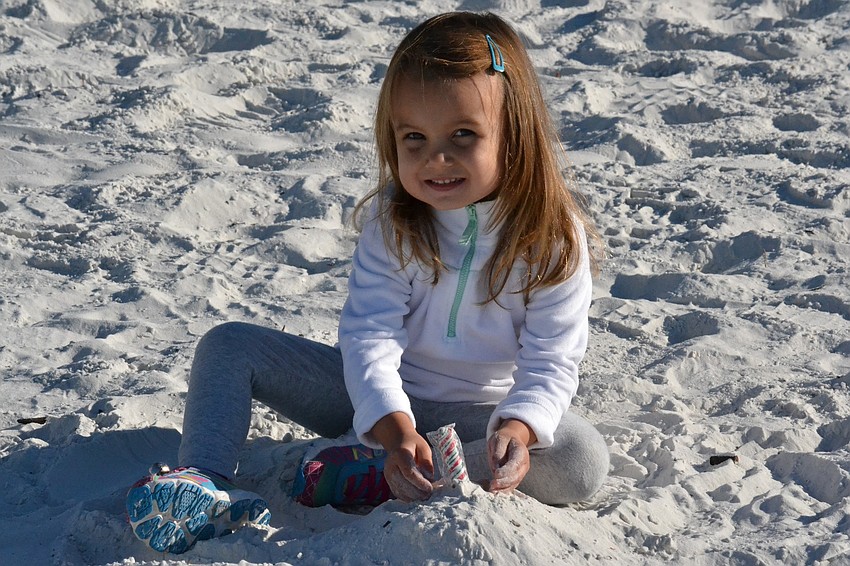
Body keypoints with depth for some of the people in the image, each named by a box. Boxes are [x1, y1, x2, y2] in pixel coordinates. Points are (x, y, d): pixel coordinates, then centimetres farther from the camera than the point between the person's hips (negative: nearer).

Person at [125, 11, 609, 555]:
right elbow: (370, 332, -20)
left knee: (583, 464, -32)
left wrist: (518, 429, -39)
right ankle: (207, 491, -30)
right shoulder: (391, 218, -12)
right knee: (229, 345, -10)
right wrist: (393, 427, -38)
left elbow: (551, 361, -17)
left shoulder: (556, 238, -16)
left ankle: (376, 475, -32)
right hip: (381, 400, 2)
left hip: (479, 412, -1)